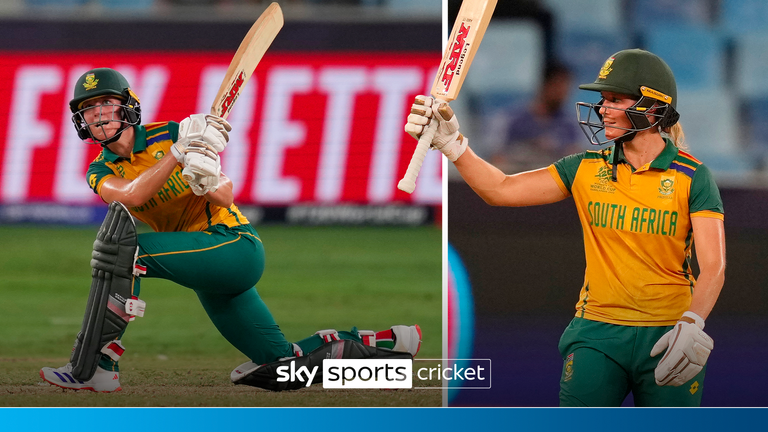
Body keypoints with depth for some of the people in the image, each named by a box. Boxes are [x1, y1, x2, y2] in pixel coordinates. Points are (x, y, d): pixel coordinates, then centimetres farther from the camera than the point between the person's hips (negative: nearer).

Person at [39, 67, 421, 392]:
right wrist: (179, 151, -28)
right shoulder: (101, 172, 7)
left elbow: (224, 197, -6)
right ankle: (385, 342, 19)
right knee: (278, 361, 6)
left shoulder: (167, 134, -4)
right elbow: (131, 196, -17)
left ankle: (99, 366, -30)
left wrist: (209, 182, -30)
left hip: (232, 244, -6)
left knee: (122, 246, -25)